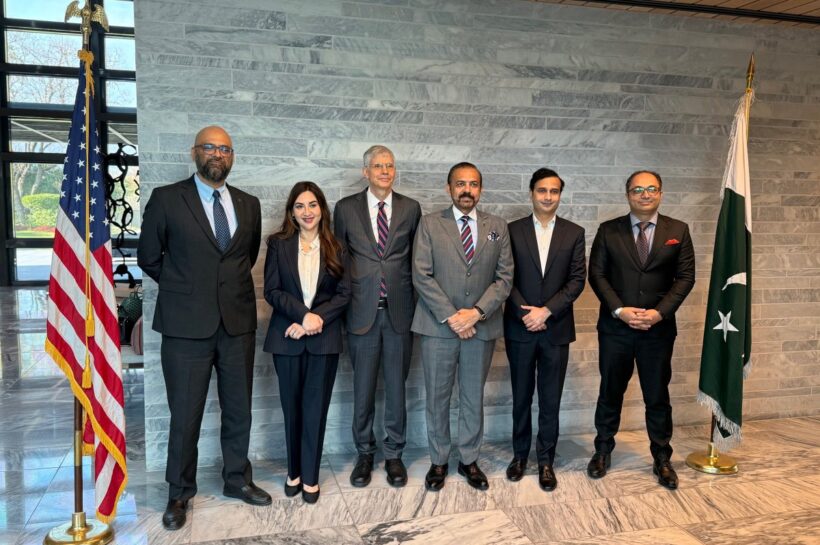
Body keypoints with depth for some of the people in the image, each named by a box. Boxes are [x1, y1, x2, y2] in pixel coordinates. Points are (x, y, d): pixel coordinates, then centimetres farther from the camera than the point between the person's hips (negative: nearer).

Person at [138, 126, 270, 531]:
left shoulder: (248, 204, 8)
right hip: (187, 325, -3)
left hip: (238, 322, 4)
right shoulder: (167, 199, -3)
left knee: (239, 410, 14)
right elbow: (148, 257, 5)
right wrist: (183, 289, 10)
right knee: (185, 415, 7)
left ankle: (236, 479, 34)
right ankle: (179, 493, 27)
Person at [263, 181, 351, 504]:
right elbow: (272, 291, -4)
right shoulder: (279, 244, 2)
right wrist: (304, 315, -16)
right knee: (292, 408, 9)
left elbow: (344, 293, 0)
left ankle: (310, 477, 17)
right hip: (288, 337, 0)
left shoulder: (335, 248, 5)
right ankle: (293, 472, 26)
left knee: (316, 408, 4)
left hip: (324, 338, 0)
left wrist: (318, 319, -14)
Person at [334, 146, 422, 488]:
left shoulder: (410, 209, 5)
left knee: (396, 387, 9)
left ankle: (394, 454, 26)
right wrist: (344, 302, 5)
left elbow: (416, 258, 8)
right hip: (362, 311, 0)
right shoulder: (346, 208, 3)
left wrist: (415, 302, 5)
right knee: (363, 389, 8)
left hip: (399, 311, 1)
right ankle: (364, 454, 27)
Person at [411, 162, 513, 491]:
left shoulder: (497, 227, 7)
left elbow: (504, 277, 1)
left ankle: (469, 460, 29)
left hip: (481, 326, 2)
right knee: (437, 398, 8)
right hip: (438, 326, -1)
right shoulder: (430, 224, 0)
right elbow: (422, 276, -6)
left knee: (473, 398, 13)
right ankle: (438, 461, 25)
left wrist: (476, 312, -12)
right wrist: (450, 316, -13)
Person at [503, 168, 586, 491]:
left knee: (550, 400, 8)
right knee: (521, 397, 11)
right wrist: (525, 312, -12)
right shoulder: (513, 231, 2)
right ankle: (520, 454, 27)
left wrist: (546, 311, -12)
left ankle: (546, 460, 22)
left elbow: (577, 280, -3)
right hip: (520, 328, 0)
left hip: (556, 329, 0)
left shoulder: (574, 233, 4)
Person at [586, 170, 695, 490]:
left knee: (658, 396, 10)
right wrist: (619, 310, -13)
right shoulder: (608, 231, 2)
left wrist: (659, 312, -12)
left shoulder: (678, 231, 4)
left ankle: (662, 459, 27)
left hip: (658, 328, 0)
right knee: (610, 393, 11)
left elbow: (685, 277, 0)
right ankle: (603, 451, 28)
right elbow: (597, 274, -1)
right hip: (615, 327, 0)